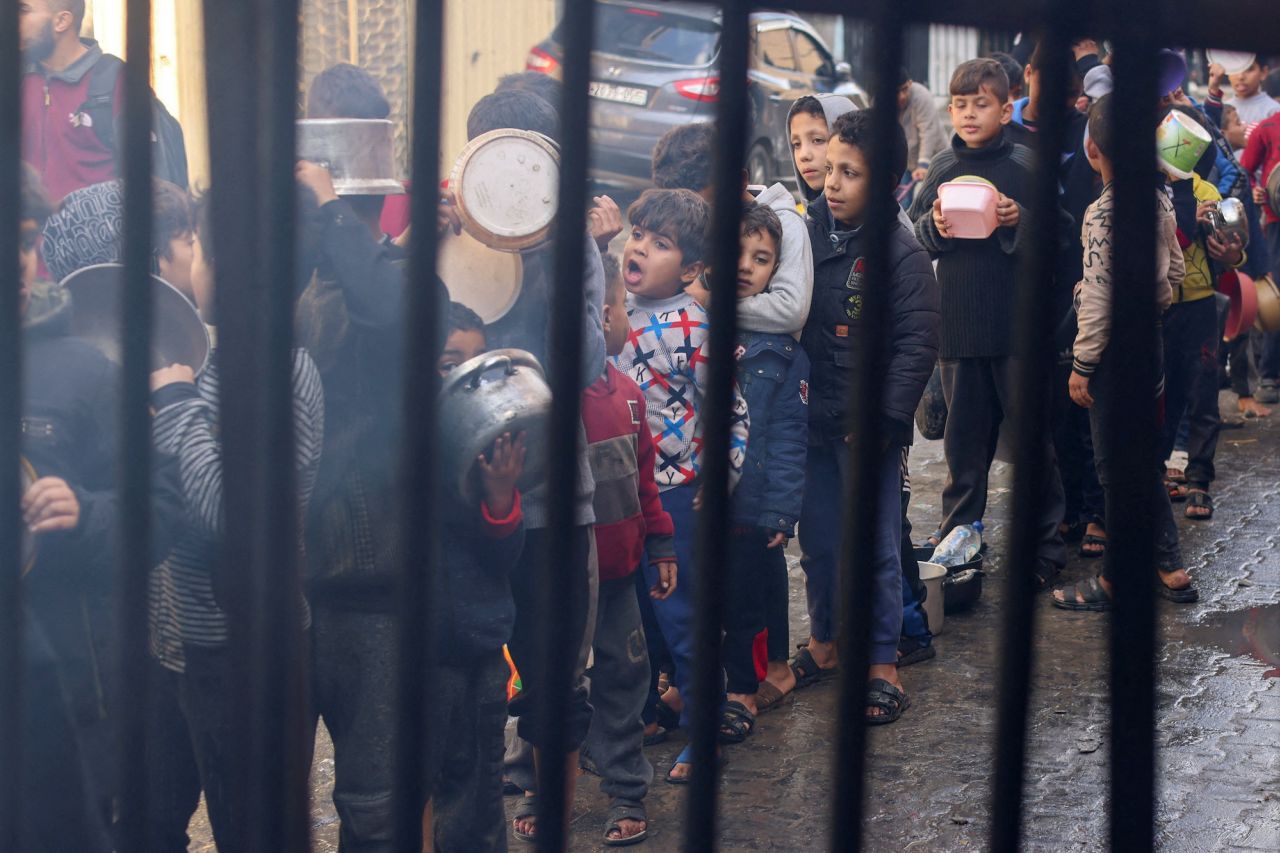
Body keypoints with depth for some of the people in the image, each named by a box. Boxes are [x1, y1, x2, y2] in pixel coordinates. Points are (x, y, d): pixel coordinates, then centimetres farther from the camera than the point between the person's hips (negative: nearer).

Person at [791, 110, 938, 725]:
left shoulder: (901, 254, -12)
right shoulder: (807, 235, 4)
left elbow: (917, 344, -14)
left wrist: (886, 419, -17)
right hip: (812, 420, 5)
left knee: (874, 547, 2)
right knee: (817, 538, 15)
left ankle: (883, 665, 12)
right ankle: (823, 644, 31)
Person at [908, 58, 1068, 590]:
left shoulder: (1025, 166, -2)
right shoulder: (943, 168, 8)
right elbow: (913, 238, 13)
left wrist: (1020, 221, -19)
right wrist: (934, 226, -7)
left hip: (1019, 325, -3)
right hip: (959, 325, 3)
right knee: (964, 439, 9)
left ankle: (1046, 547, 12)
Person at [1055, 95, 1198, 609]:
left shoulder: (1102, 212, -20)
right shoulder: (1159, 202, 4)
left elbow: (1098, 296, -20)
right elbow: (1175, 270, 14)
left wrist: (1081, 365, -14)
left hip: (1114, 346, -8)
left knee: (1116, 469, 1)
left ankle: (1113, 581, 10)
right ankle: (1171, 569, 22)